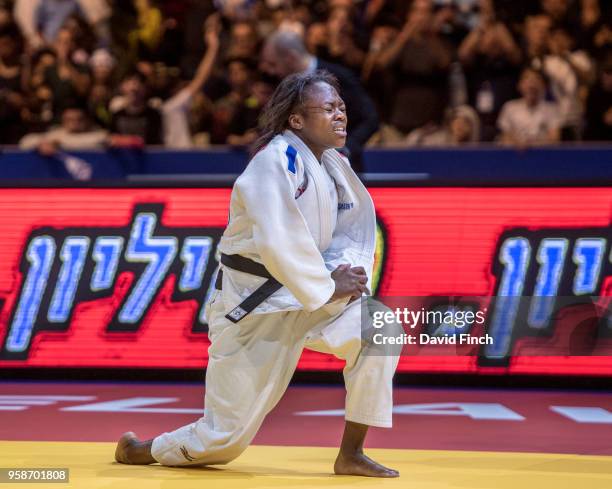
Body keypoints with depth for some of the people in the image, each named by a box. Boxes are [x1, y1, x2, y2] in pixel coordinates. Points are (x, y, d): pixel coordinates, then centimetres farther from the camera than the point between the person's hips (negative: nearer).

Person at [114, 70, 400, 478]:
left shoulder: (333, 164, 5)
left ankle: (351, 455, -5)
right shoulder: (278, 160, -22)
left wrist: (347, 270, -9)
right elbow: (278, 243, -32)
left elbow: (357, 225, 12)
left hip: (304, 297, 8)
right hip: (252, 308, -7)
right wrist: (327, 288, -22)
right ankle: (139, 450, 28)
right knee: (227, 438, -3)